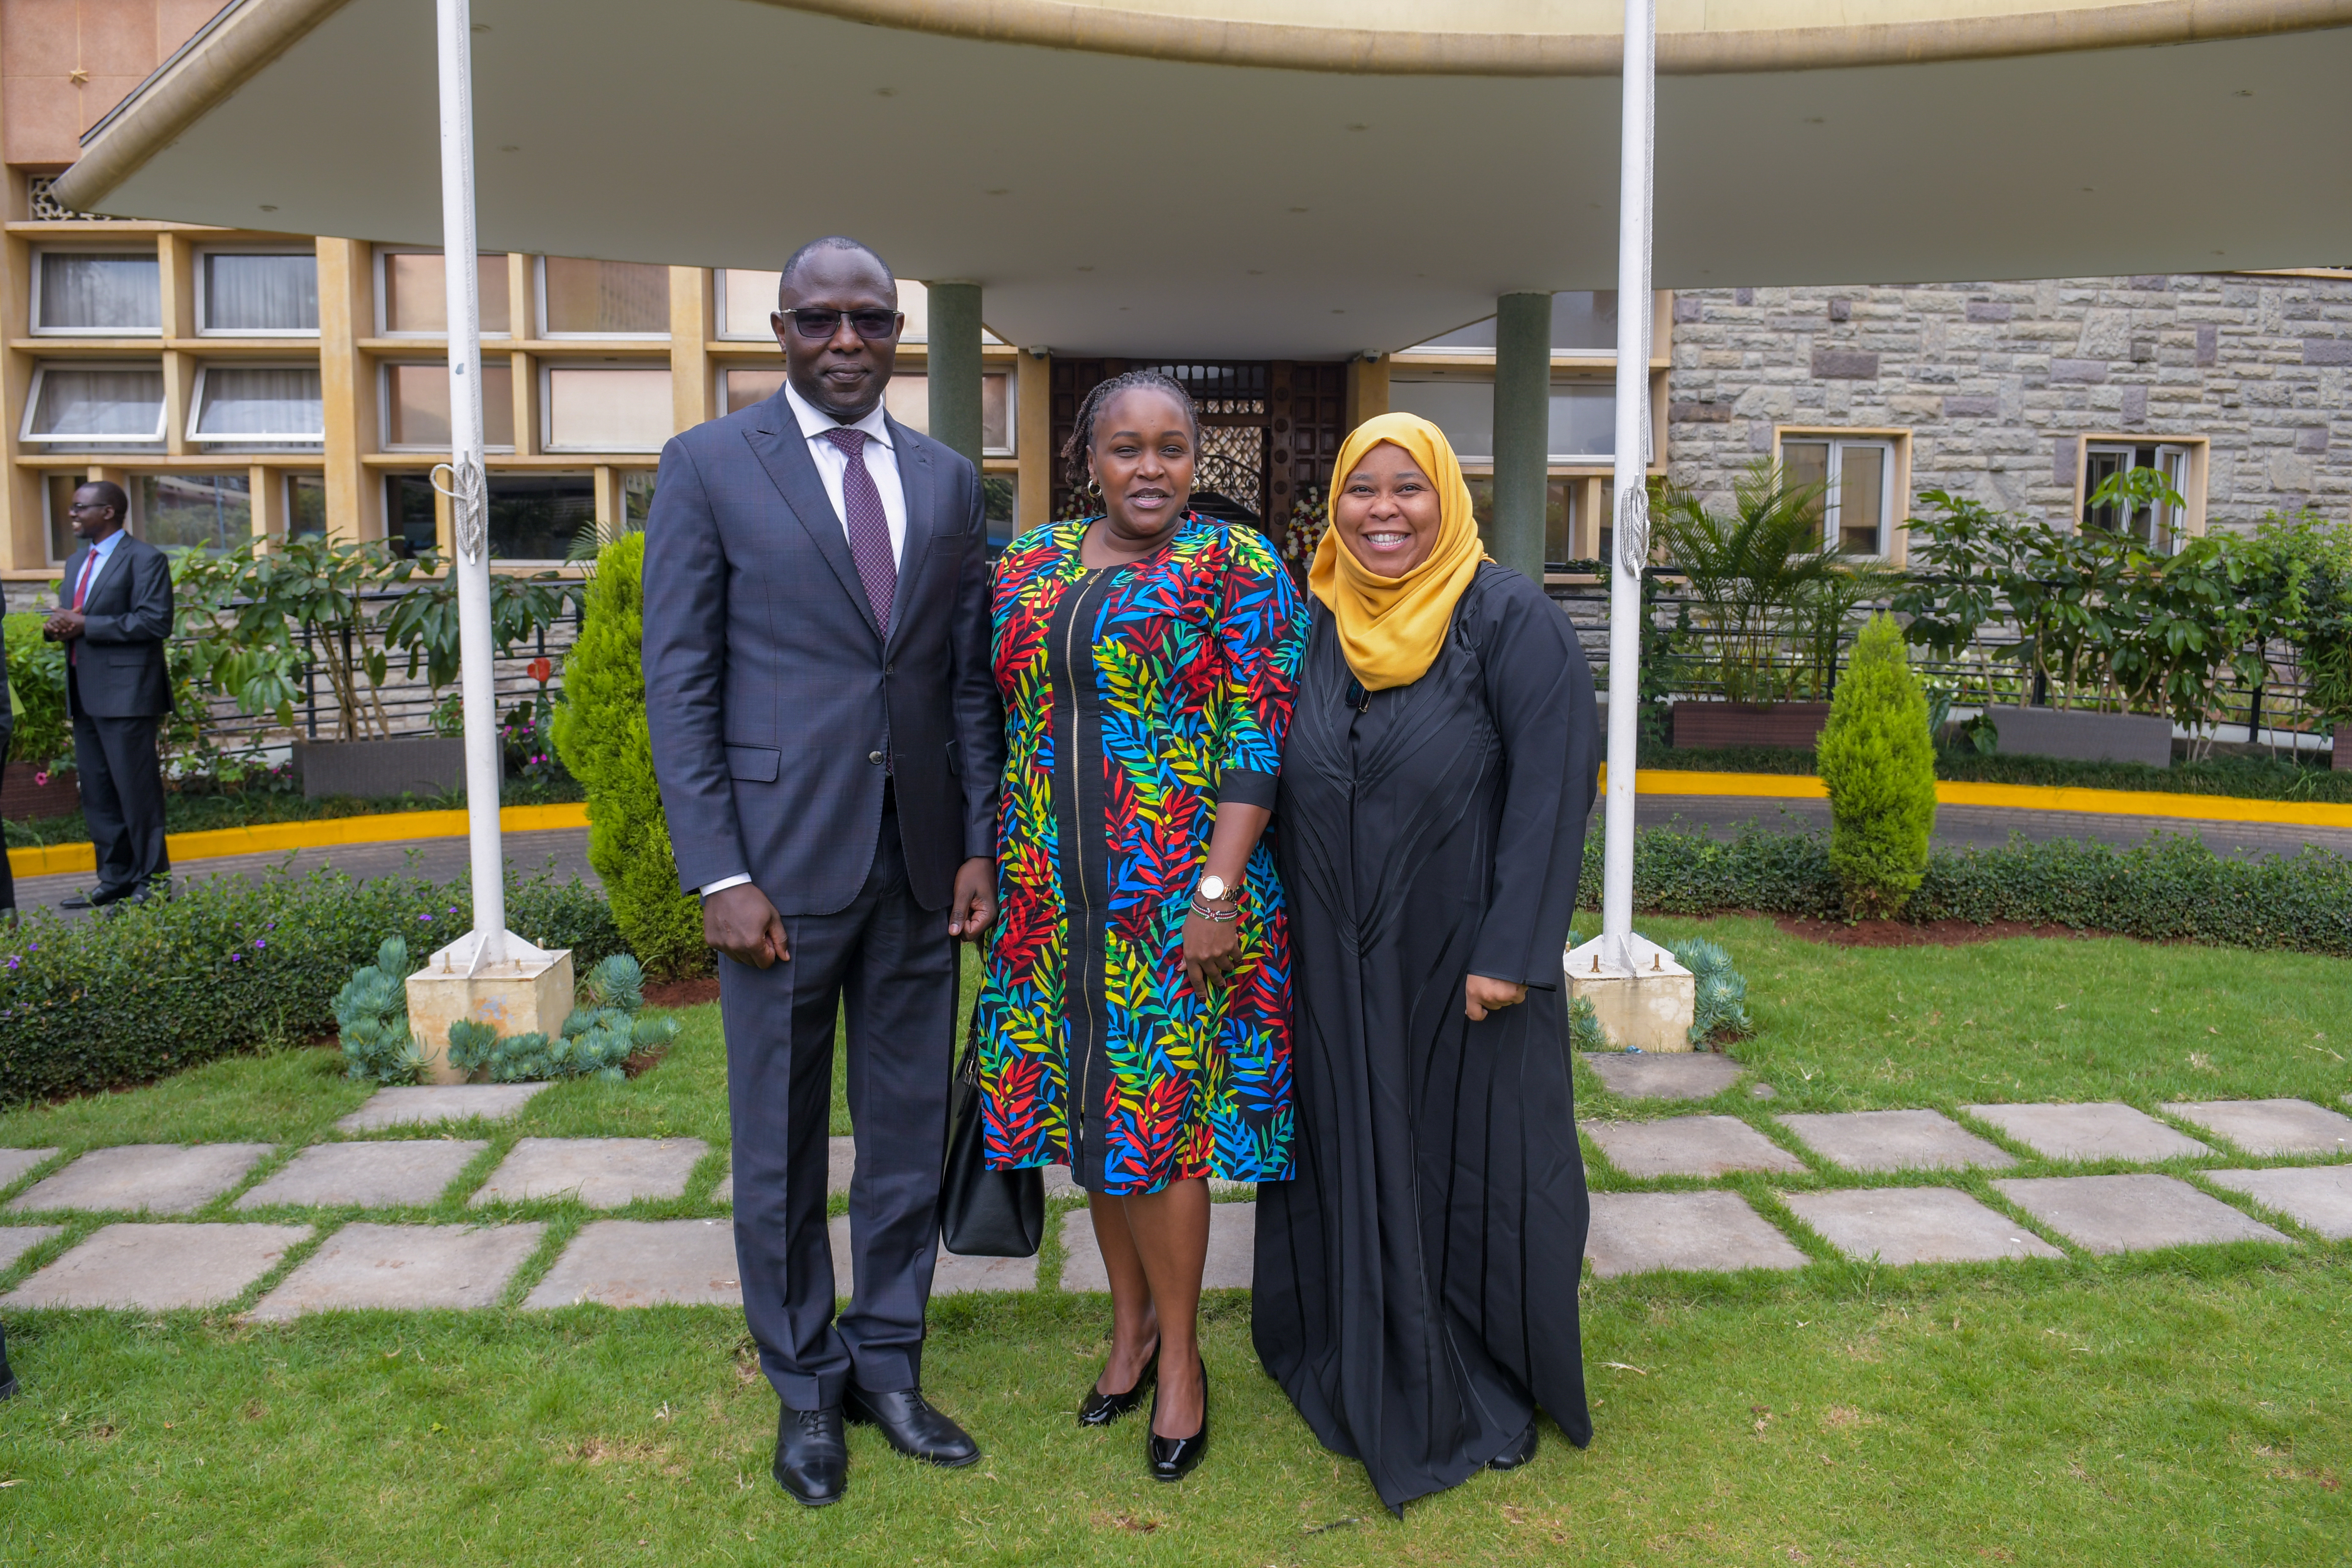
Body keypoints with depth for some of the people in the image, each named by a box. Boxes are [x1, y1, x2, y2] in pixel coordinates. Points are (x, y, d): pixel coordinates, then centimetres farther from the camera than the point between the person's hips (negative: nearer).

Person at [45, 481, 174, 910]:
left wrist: (85, 625, -17)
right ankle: (116, 878, 19)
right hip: (85, 695, 9)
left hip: (127, 695, -9)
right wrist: (57, 628, 1)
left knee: (136, 790, -5)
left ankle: (152, 881, 3)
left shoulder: (144, 559, -7)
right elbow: (69, 618, 25)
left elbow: (155, 622, -17)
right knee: (96, 793, 11)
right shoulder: (76, 563, 21)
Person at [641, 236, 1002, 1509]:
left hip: (919, 865, 4)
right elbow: (678, 683, -6)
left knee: (910, 1131, 13)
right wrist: (719, 875, -12)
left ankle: (886, 1364, 31)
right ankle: (804, 1387, 28)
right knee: (781, 1145, 9)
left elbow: (970, 679, 11)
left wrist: (979, 845, 4)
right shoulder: (709, 467, -2)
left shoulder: (948, 481, 9)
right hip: (781, 862, -3)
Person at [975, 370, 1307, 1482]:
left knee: (1159, 1112, -1)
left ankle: (1180, 1355, 18)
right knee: (1090, 1102, 12)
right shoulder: (1030, 564, 10)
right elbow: (1006, 722, 14)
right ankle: (1130, 1322, 31)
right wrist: (996, 870, 11)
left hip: (1174, 893, -5)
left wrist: (1218, 890, -17)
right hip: (1058, 895, 5)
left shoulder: (1235, 566, -5)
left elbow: (1258, 742, -11)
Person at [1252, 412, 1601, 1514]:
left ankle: (1485, 1390, 30)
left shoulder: (1512, 621, -9)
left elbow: (1553, 786, -14)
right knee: (1352, 1159, 13)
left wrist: (1511, 951, -19)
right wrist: (1280, 928, 5)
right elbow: (1281, 782, 8)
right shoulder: (1314, 628, 5)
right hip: (1337, 967, 4)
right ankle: (1372, 1369, 34)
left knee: (1474, 1163, 9)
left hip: (1460, 960, -4)